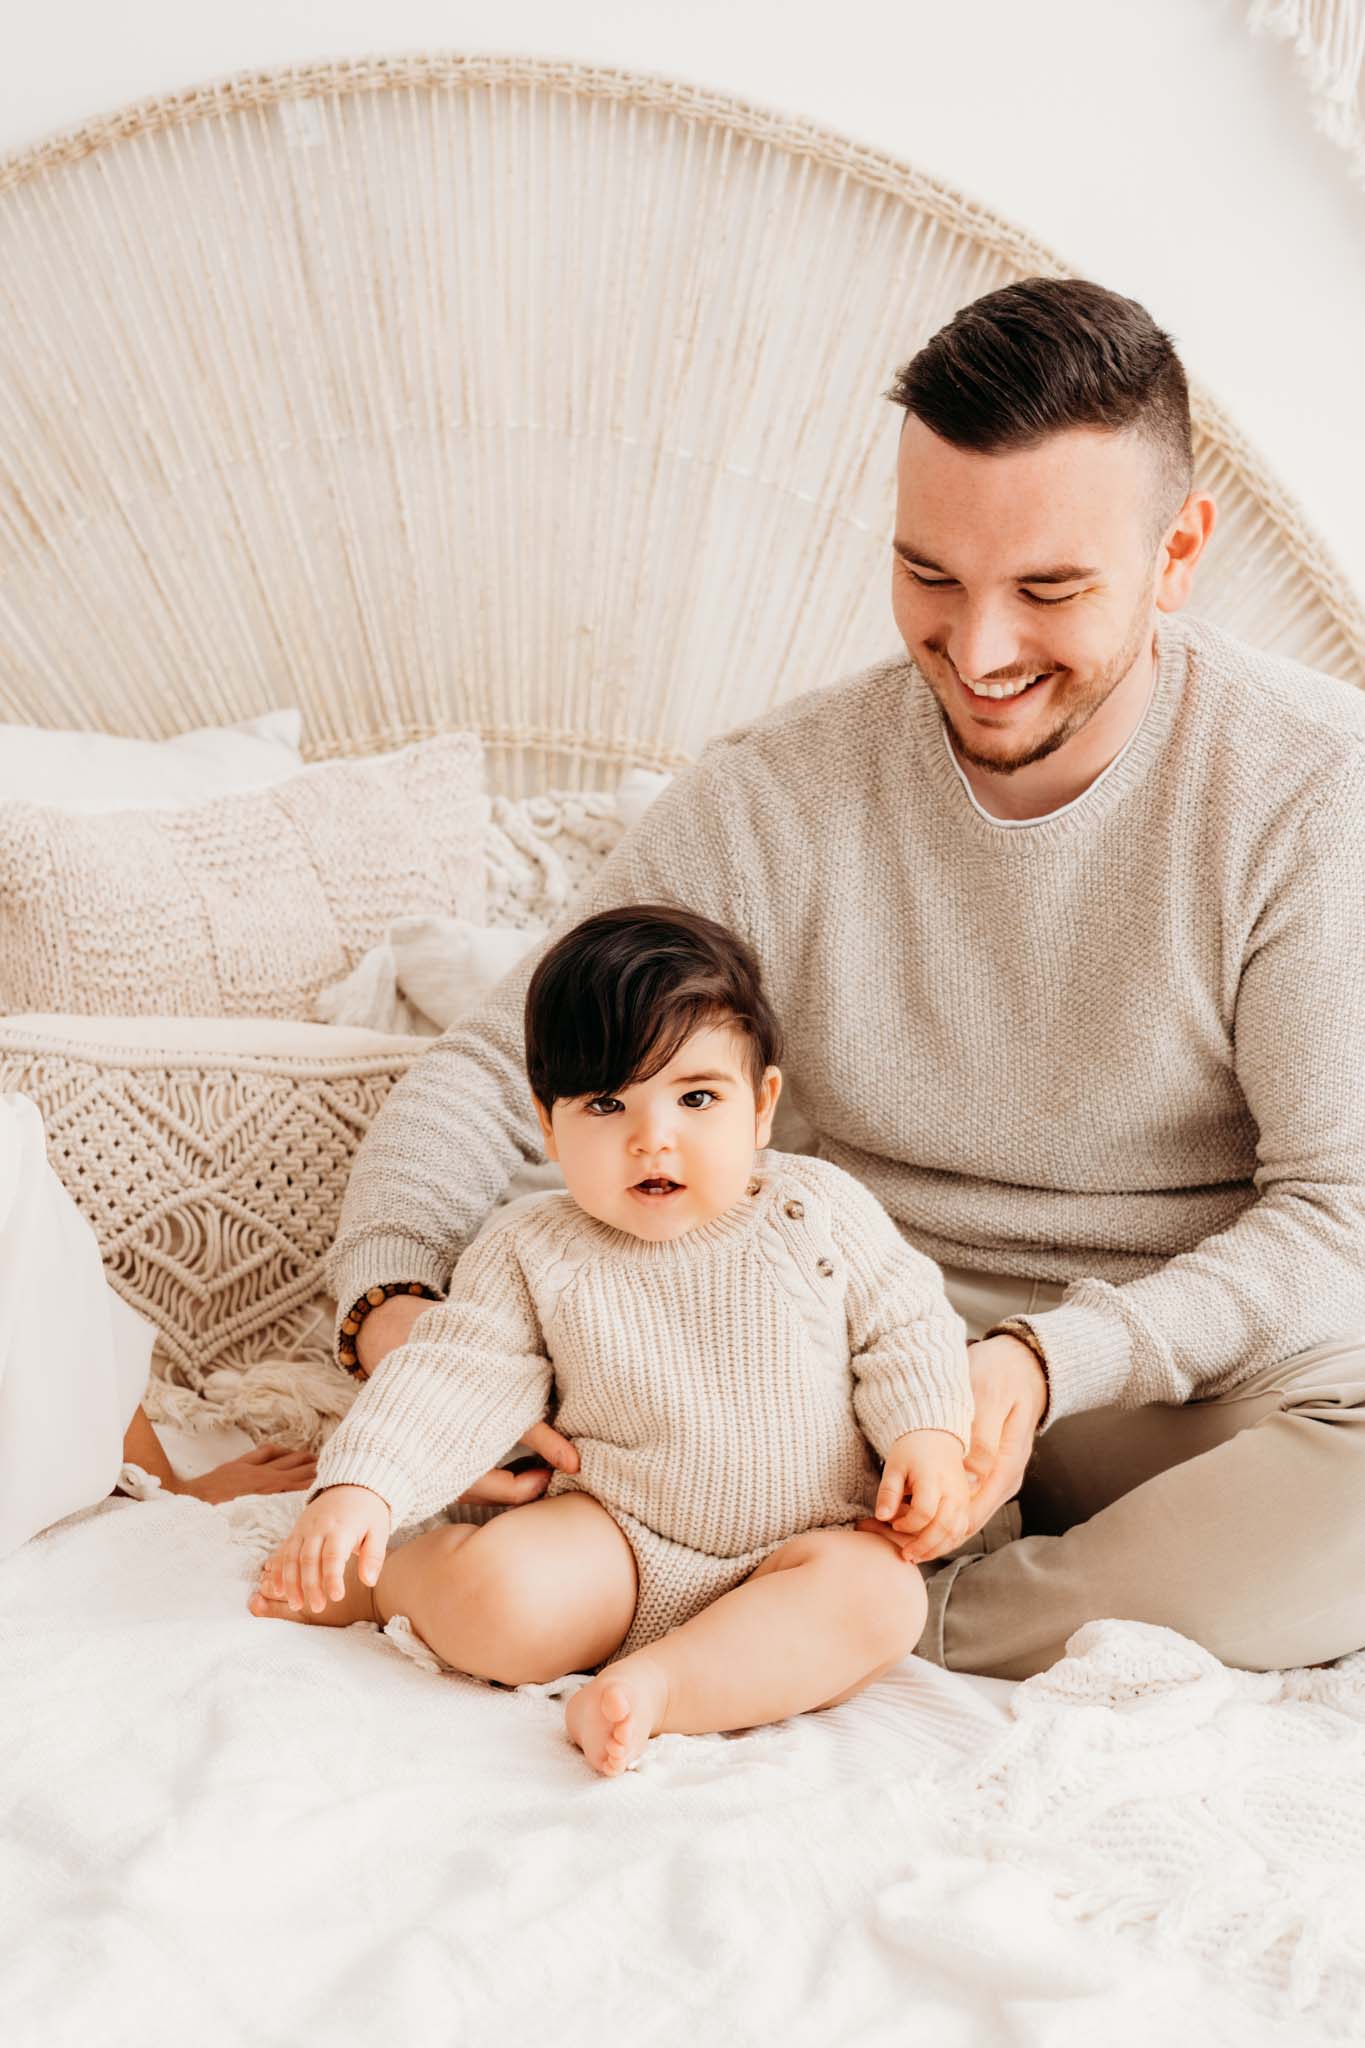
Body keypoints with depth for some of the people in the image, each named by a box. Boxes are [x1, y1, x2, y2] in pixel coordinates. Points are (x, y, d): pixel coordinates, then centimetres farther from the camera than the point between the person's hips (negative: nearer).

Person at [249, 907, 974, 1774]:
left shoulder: (824, 1211, -1)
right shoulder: (533, 1251, -1)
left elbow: (906, 1328, 4)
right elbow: (453, 1378, -5)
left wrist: (930, 1437, -14)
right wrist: (360, 1487, -19)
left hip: (804, 1543, 1)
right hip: (618, 1544, 0)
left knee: (881, 1599, -29)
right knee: (496, 1598, -27)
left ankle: (658, 1685, -34)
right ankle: (372, 1580, 5)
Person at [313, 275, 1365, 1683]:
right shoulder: (775, 799, -6)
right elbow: (490, 1074, -3)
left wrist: (1051, 1360, -29)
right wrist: (389, 1305, -24)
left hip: (1208, 1373, -1)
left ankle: (916, 1625, -20)